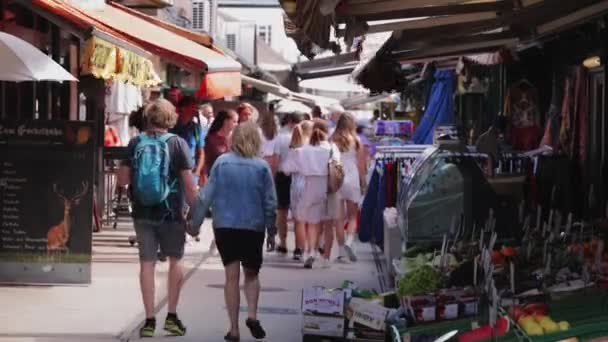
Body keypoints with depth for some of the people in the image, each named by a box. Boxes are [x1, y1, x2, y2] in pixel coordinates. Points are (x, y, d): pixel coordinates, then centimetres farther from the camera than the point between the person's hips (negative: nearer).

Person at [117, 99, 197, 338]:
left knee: (147, 262, 6)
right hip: (171, 212, -1)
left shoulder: (135, 143, 1)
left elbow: (122, 179, 2)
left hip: (143, 212, 2)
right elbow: (188, 183, -9)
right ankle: (172, 315, 12)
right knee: (175, 260, 14)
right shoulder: (177, 143, -6)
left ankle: (149, 320, 6)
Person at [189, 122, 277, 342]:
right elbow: (270, 202, -2)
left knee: (232, 276, 5)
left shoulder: (221, 162, -4)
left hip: (224, 226, 0)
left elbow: (206, 196, -4)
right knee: (251, 274, 17)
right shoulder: (262, 166, -5)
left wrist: (195, 223, 4)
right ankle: (252, 315, -3)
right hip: (253, 227, 0)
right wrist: (271, 228, 11)